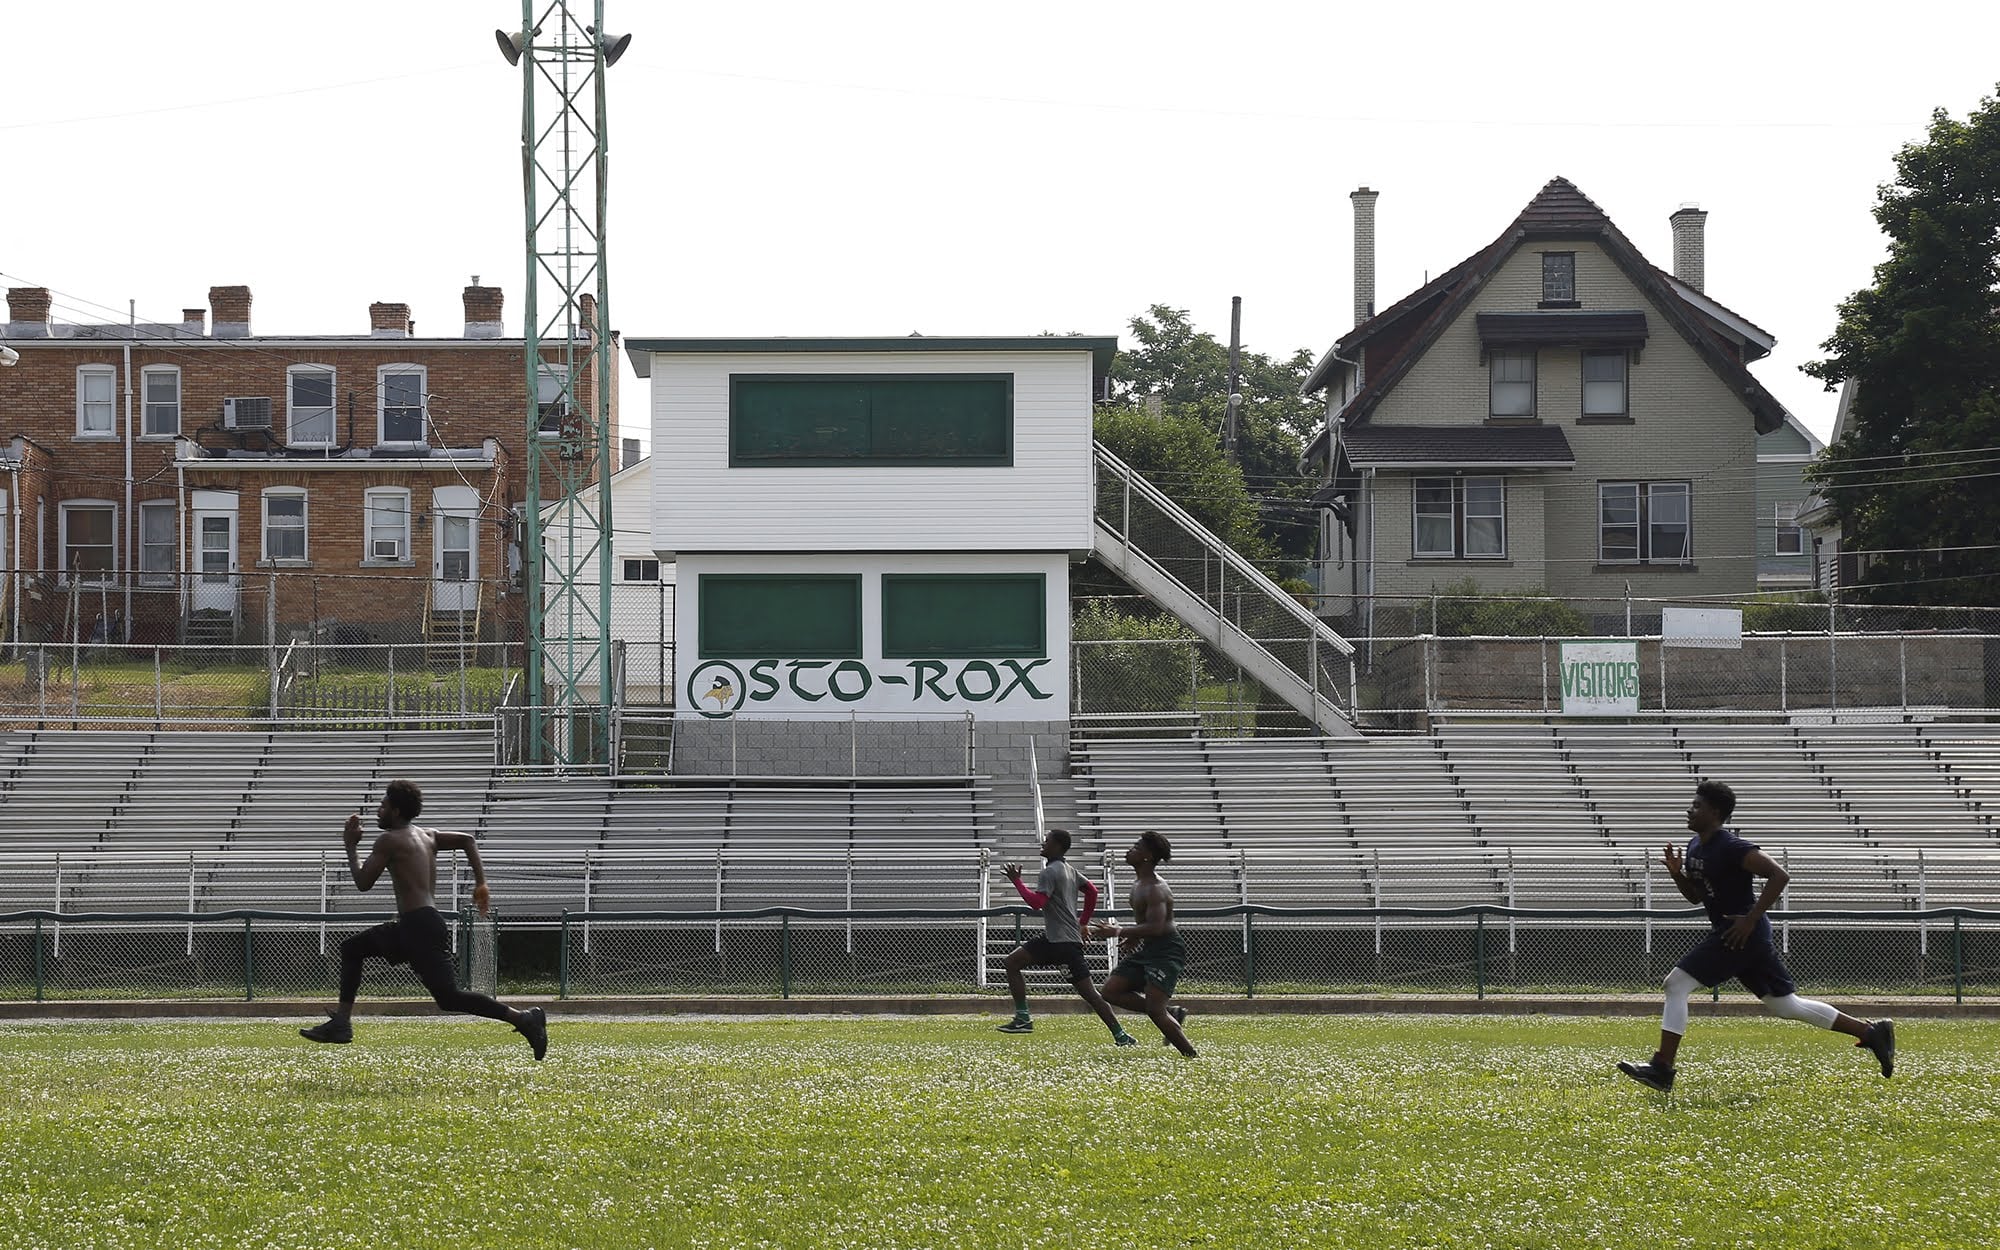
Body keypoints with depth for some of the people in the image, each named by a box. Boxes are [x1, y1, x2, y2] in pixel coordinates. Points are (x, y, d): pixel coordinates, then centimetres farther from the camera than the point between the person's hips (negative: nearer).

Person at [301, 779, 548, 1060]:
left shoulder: (389, 841, -7)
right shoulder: (426, 836, 17)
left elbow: (363, 883, -7)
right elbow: (467, 840, 12)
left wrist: (351, 846, 7)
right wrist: (480, 883, 9)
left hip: (420, 928, -10)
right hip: (411, 927, 10)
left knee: (449, 997, -13)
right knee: (352, 948, 20)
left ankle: (524, 1018, -19)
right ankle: (341, 1023, 19)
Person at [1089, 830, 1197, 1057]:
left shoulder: (1156, 889, -19)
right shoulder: (1142, 884, 12)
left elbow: (1155, 927, -28)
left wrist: (1119, 932, -27)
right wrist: (1135, 936, 14)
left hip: (1166, 951, -10)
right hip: (1148, 949, 10)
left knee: (1154, 1009, -17)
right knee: (1111, 990, 5)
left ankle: (1192, 1055, -7)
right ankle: (1171, 1013, 9)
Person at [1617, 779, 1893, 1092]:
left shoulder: (1732, 848, -17)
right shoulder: (1695, 846, 12)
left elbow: (1779, 875, -23)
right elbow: (1695, 896, 23)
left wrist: (1750, 919, -24)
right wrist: (1676, 873, 3)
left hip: (1741, 932, -10)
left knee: (1676, 984, -11)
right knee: (1785, 1005, 13)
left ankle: (1662, 1068, -10)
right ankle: (1872, 1033, 18)